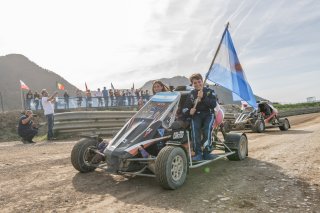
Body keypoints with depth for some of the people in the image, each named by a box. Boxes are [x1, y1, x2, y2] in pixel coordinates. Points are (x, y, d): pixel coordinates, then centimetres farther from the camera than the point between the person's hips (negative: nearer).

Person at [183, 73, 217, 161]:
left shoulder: (209, 91, 8)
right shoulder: (191, 94, 13)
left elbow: (214, 104, -9)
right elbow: (185, 109, 5)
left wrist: (203, 98, -20)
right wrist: (189, 112, -18)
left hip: (208, 114, -1)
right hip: (196, 115, 1)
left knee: (207, 128, -30)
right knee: (195, 128, -28)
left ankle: (207, 152, -20)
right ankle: (198, 153, -23)